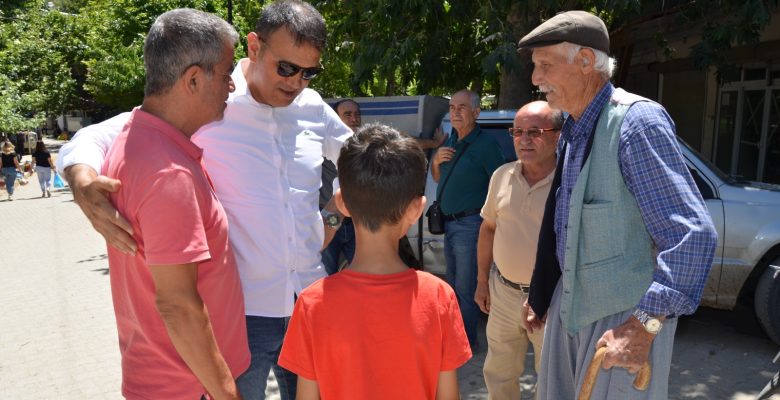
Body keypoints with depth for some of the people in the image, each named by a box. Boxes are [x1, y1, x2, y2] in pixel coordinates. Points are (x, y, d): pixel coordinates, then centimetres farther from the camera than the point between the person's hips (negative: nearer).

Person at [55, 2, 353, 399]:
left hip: (311, 304, 5)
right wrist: (84, 184, -30)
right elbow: (92, 139, -8)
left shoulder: (313, 107, 2)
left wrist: (333, 216, 6)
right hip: (241, 312, -4)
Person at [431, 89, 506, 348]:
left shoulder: (485, 145, -14)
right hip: (449, 223, 8)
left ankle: (467, 339, 12)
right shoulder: (450, 141, 10)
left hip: (470, 225, -8)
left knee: (465, 288, -1)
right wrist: (436, 160, -1)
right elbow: (437, 178, 19)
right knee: (453, 283, 19)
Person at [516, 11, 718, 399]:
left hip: (624, 317, -8)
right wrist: (540, 296, 19)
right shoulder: (571, 130, 7)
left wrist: (645, 323, -26)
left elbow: (693, 234, -24)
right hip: (567, 306, 8)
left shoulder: (636, 121, -19)